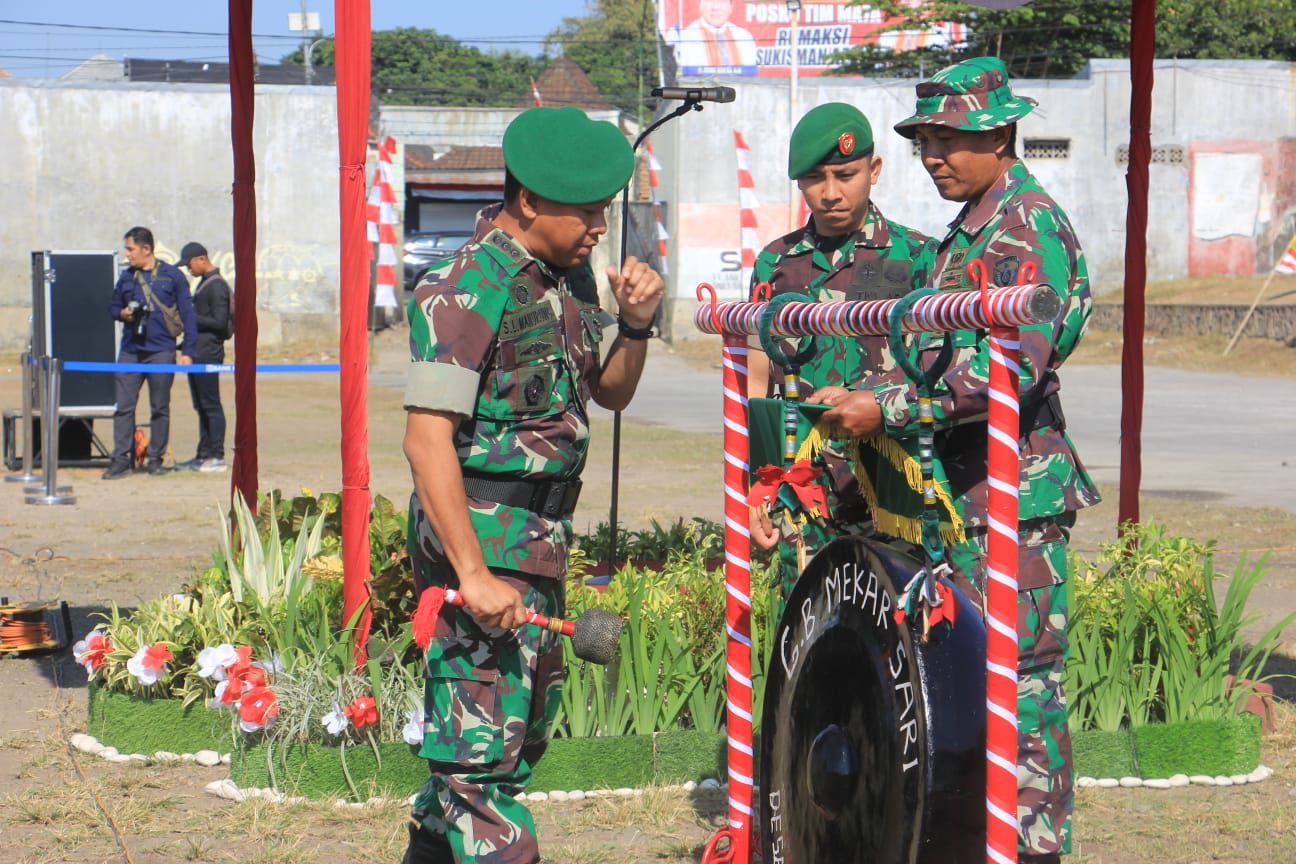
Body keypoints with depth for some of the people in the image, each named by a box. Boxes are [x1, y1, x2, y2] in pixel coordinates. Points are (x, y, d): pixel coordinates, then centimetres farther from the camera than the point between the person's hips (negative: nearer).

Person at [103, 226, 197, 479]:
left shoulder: (172, 276, 0)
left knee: (160, 408, 5)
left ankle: (156, 459, 13)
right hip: (130, 352, 3)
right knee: (123, 406, -4)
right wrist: (122, 313, -3)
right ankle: (121, 459, -2)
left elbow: (187, 315, 0)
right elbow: (113, 307, 22)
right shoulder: (126, 277, 11)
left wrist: (188, 351, -5)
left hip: (161, 352, -3)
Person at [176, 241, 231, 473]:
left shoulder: (217, 286, -13)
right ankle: (204, 455, 16)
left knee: (211, 405, -7)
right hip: (197, 352, 10)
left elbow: (219, 322, -18)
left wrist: (190, 318, -14)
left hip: (209, 353, -10)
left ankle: (217, 457, -5)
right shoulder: (203, 283, 17)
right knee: (201, 406, 11)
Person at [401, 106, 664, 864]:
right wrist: (472, 573, -28)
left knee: (526, 725, 19)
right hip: (481, 537, -10)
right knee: (485, 737, -9)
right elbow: (428, 439, -22)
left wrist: (636, 322, -2)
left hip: (543, 540, 10)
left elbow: (611, 393, 20)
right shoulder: (468, 289, -17)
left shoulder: (570, 276, 10)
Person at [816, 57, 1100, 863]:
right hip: (965, 494, 10)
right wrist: (860, 399, 13)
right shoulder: (971, 229, 18)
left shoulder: (1030, 225, -13)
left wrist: (888, 408, -23)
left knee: (1020, 678, -6)